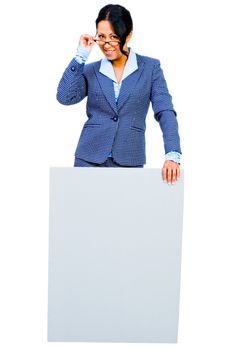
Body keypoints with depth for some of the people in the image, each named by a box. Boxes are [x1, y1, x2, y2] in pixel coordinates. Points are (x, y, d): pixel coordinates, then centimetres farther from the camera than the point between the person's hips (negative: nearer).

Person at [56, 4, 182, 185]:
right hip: (90, 159, 1)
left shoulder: (150, 67, 3)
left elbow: (165, 113, -5)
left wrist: (172, 155, -19)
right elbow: (65, 97, -9)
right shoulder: (90, 70, 8)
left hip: (129, 162, -1)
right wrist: (81, 55, -7)